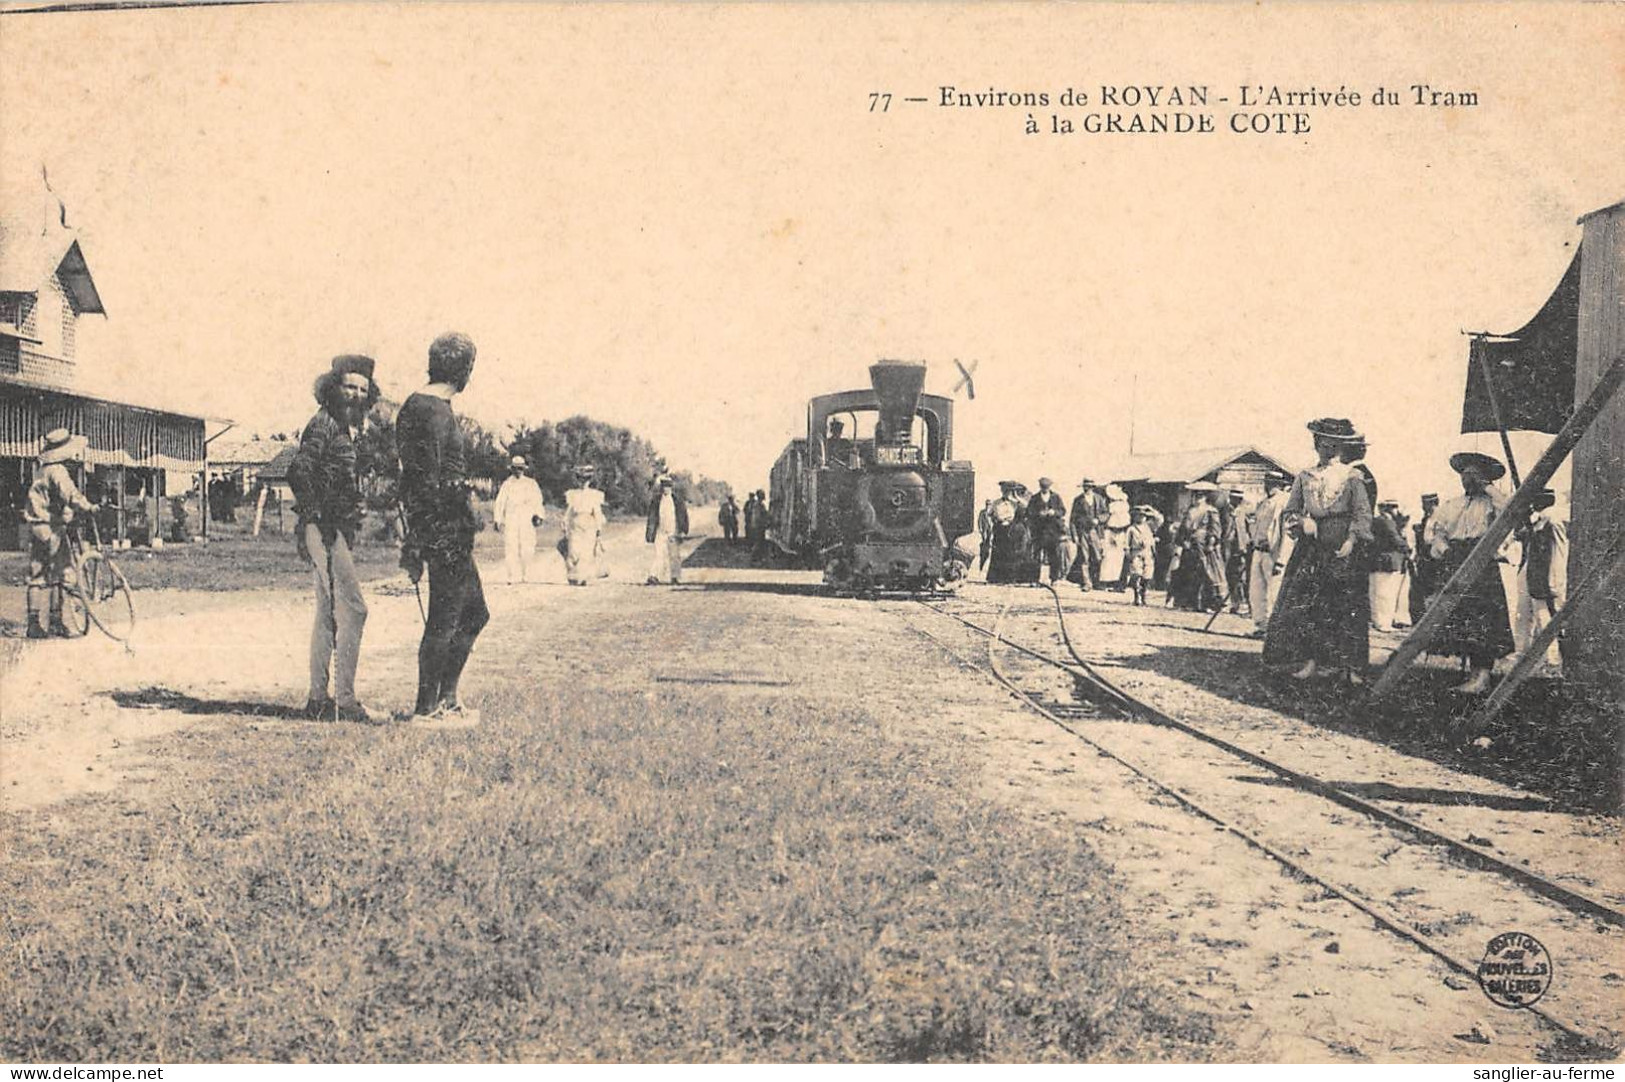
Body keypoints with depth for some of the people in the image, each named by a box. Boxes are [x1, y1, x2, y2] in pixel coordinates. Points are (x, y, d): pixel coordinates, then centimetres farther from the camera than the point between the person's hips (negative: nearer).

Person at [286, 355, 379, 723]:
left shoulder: (349, 429, 18)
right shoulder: (323, 424, -10)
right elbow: (298, 471, -20)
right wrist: (314, 514, -19)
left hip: (337, 530, 10)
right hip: (324, 528, -10)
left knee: (328, 613, 12)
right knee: (352, 609, -12)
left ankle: (318, 699, 18)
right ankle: (345, 700, -10)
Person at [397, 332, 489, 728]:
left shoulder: (415, 405, 17)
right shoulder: (435, 412, -15)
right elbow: (427, 481, -19)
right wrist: (416, 542, -20)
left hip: (452, 531, 10)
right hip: (444, 531, -10)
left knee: (474, 613, 16)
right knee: (444, 620, -3)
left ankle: (447, 698, 22)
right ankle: (427, 708, 6)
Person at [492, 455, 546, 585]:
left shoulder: (531, 484, 11)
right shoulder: (507, 484, 10)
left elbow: (538, 501, 8)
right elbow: (499, 503, 10)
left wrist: (538, 515, -6)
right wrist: (498, 520, 4)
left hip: (527, 521, 0)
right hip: (510, 521, 0)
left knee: (527, 549, -7)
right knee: (510, 549, -7)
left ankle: (526, 576, 1)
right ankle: (510, 578, -4)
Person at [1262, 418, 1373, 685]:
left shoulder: (1352, 478, 4)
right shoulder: (1305, 477, 13)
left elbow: (1363, 514, -2)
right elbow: (1288, 512, 17)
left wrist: (1351, 539, -17)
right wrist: (1301, 522, -4)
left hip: (1342, 550, -3)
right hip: (1310, 550, 3)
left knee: (1348, 607, -5)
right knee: (1304, 604, -3)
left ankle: (1350, 665, -3)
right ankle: (1311, 660, 1)